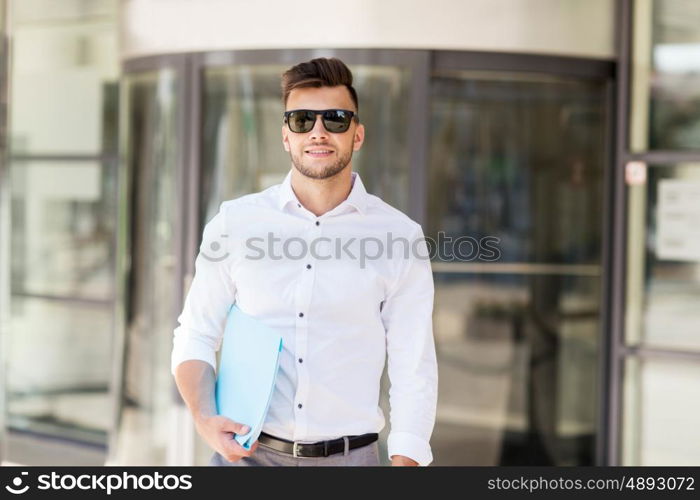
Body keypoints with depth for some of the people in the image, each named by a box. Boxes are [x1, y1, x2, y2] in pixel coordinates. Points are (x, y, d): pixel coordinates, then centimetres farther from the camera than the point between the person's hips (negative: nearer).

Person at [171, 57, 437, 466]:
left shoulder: (400, 235, -2)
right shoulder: (236, 222, 1)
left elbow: (413, 371, -2)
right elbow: (196, 337, 7)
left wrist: (404, 463, -8)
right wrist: (203, 418, -10)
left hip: (349, 457, 0)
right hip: (247, 452, 1)